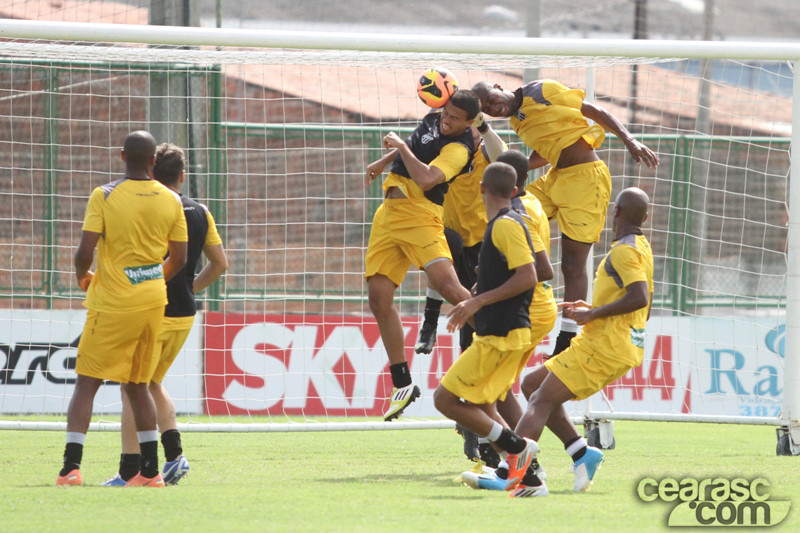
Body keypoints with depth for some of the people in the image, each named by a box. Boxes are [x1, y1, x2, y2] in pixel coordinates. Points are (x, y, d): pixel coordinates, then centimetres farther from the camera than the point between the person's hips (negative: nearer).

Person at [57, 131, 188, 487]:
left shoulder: (104, 196, -10)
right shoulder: (171, 201, 2)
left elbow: (85, 250, -14)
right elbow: (179, 259, 7)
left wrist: (82, 278, 8)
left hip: (113, 302, -4)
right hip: (153, 300, 4)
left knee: (87, 384, -1)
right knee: (137, 386, 14)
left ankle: (71, 467, -13)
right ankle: (150, 471, 13)